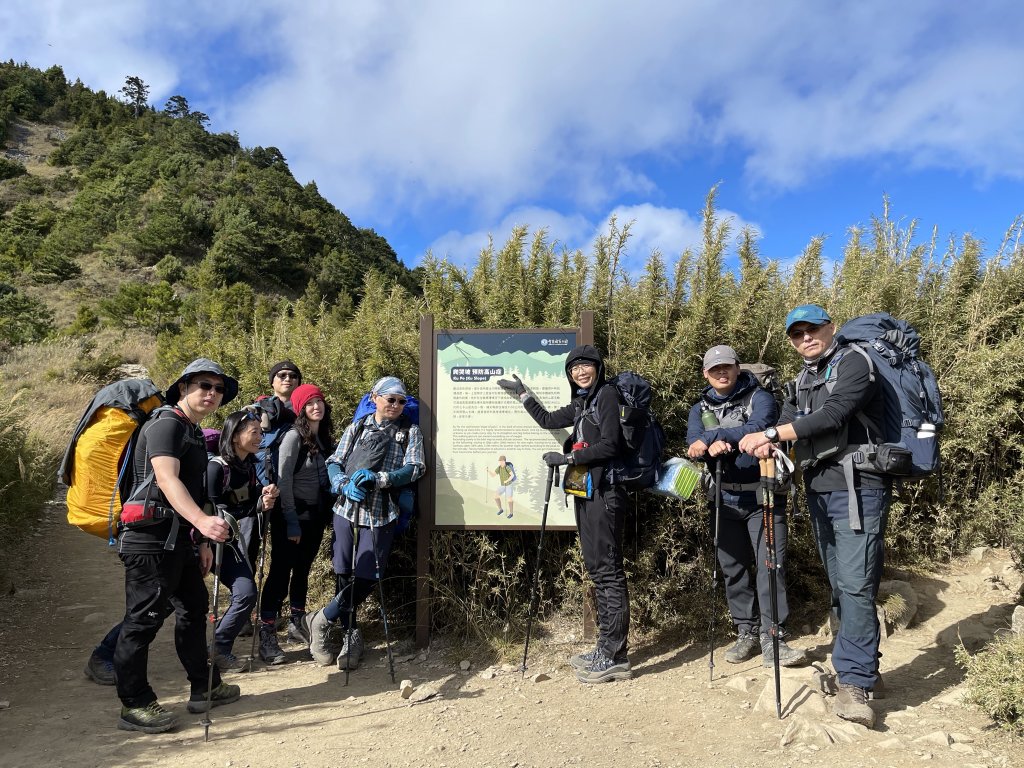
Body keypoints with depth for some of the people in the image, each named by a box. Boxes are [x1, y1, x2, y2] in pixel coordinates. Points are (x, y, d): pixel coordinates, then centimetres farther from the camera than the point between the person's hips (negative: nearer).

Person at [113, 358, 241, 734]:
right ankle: (134, 705, 10)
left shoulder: (194, 434, 18)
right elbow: (167, 480, -27)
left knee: (194, 607, 16)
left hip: (177, 540, 10)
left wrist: (201, 542, 21)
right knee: (144, 618, -3)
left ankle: (204, 688, 28)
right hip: (151, 538, -10)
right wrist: (203, 521, -41)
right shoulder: (166, 424, -12)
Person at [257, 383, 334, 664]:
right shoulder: (294, 436, -12)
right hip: (294, 514, -7)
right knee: (281, 570, -4)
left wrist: (327, 512, 8)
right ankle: (267, 634, 2)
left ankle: (297, 624, 29)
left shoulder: (323, 437, 9)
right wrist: (291, 521, -16)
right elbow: (284, 480, -15)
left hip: (316, 515, 7)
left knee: (303, 569, 16)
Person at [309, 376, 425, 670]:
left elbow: (415, 469, -5)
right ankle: (350, 635, 23)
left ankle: (324, 619, 18)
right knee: (344, 574, 4)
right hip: (347, 509, 2)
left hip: (382, 515, -1)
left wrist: (376, 478, -18)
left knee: (367, 578, -6)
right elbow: (334, 463, 8)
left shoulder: (410, 432, 7)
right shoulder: (356, 428, 12)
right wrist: (345, 484, -14)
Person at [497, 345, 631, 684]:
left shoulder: (607, 395, -7)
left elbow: (610, 445, -15)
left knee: (608, 570, -8)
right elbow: (548, 420, 30)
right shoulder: (581, 404, 18)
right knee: (596, 569, 10)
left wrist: (567, 458, -10)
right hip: (585, 491, 9)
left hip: (604, 491, -9)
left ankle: (614, 657, -3)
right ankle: (606, 648, 18)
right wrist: (522, 392, 34)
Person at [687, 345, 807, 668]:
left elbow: (758, 429, -22)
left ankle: (772, 640, -4)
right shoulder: (700, 409, 10)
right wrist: (716, 445, -29)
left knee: (770, 565, -9)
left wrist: (711, 437, -23)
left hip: (762, 495, -4)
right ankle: (746, 633, 21)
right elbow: (694, 444, -8)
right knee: (734, 569, 9)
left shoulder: (760, 398, -2)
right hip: (724, 499, 4)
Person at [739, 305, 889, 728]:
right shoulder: (804, 379, 19)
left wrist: (771, 434, -23)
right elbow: (790, 418, 8)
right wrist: (768, 442, -15)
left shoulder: (854, 363, -6)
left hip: (857, 490, -8)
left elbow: (832, 415, -20)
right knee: (840, 587, 14)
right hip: (818, 491, 8)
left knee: (856, 586, -13)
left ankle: (854, 683, -9)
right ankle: (864, 667, 27)